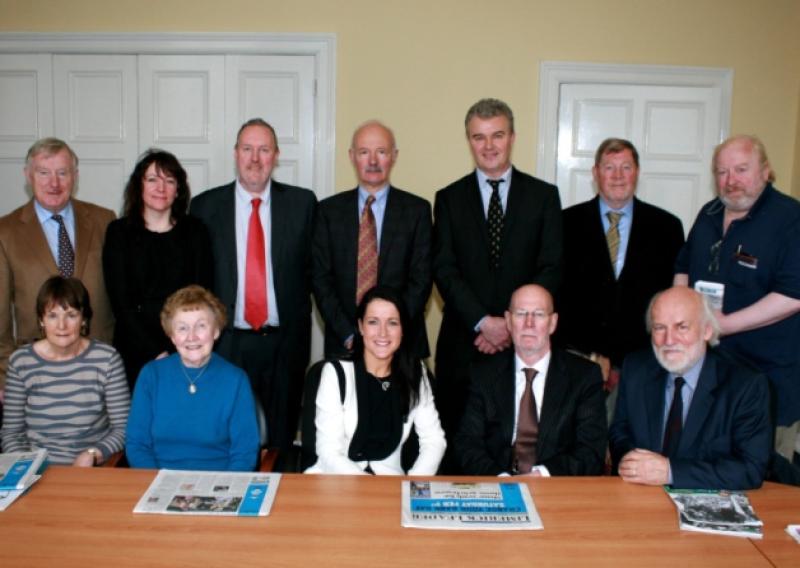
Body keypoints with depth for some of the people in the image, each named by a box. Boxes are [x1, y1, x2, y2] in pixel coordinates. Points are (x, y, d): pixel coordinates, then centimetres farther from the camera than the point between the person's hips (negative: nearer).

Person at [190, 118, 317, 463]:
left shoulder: (302, 203, 3)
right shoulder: (205, 205, 3)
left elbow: (313, 268, 5)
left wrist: (297, 318, -3)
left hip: (284, 344, 0)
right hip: (226, 343, 0)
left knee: (281, 442, 11)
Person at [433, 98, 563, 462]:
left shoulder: (544, 196, 7)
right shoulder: (449, 198, 8)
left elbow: (551, 269, 0)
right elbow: (444, 270, -1)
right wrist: (483, 322, -13)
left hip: (524, 343, 0)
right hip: (463, 342, 1)